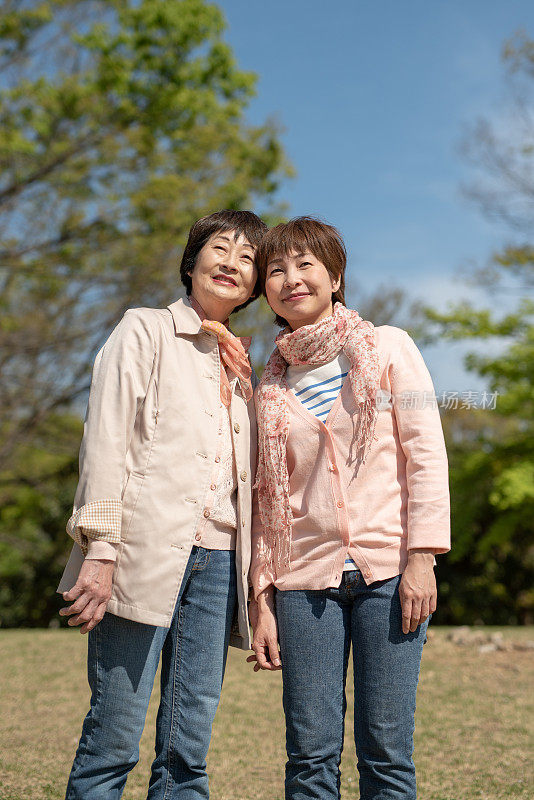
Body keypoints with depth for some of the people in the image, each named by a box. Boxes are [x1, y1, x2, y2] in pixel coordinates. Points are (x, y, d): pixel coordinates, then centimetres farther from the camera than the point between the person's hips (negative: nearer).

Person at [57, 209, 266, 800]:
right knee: (114, 737, -5)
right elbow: (106, 443, -4)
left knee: (188, 751, 5)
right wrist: (99, 548, -14)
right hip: (147, 554, -5)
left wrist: (251, 583, 14)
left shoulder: (239, 366, 22)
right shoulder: (144, 331, 6)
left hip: (217, 562, 5)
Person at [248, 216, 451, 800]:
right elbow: (266, 498, 13)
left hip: (387, 570, -2)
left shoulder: (388, 347, 4)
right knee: (310, 751, 1)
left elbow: (427, 454, -1)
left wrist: (423, 558, -9)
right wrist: (262, 599, 7)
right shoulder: (269, 387, 12)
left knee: (385, 746, -1)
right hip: (305, 577, 3)